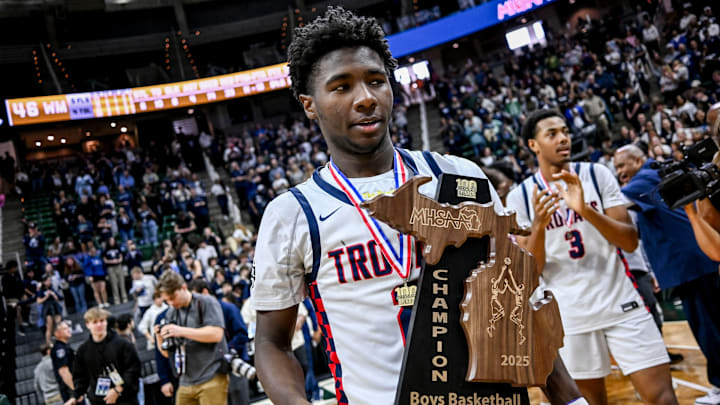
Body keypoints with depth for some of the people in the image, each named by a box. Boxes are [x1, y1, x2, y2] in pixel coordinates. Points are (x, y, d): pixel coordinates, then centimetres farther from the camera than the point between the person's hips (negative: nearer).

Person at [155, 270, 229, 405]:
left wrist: (181, 331, -18)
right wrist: (160, 338, -5)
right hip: (186, 382, 6)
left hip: (211, 379, -6)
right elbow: (167, 353, 17)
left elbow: (216, 334, -17)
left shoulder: (207, 303, -3)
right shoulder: (171, 314, 14)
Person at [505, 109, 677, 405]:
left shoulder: (597, 174, 1)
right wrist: (539, 225, -23)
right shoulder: (520, 197, -1)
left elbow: (631, 242, -6)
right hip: (570, 314, 0)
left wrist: (586, 210, -22)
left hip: (621, 303, 1)